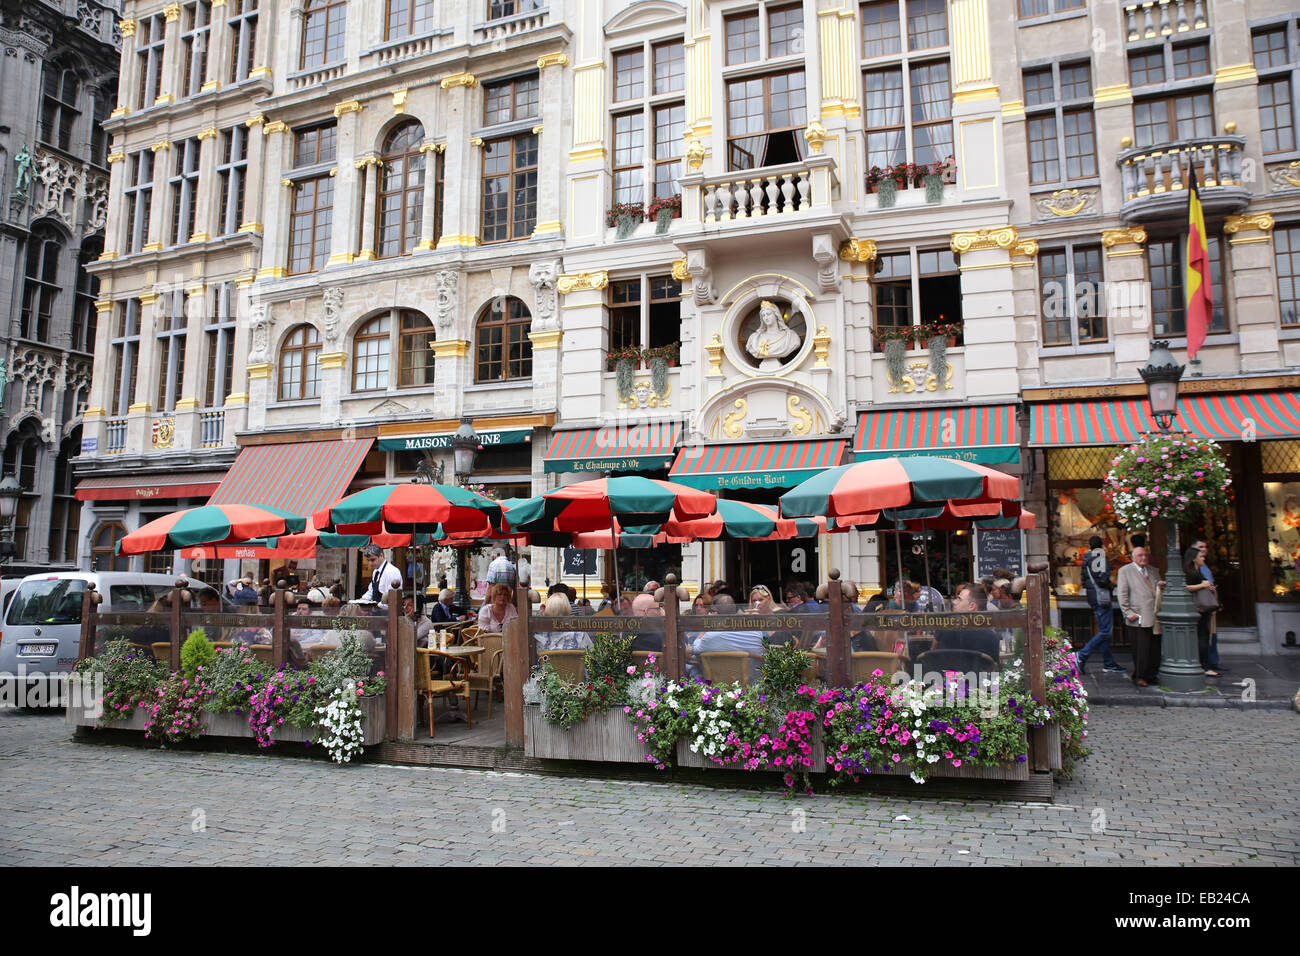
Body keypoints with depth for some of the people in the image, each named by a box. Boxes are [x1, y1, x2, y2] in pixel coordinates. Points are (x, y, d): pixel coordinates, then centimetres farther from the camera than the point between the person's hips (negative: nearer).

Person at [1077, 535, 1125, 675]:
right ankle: (1083, 655, -11)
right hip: (1102, 598, -9)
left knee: (1103, 631, 12)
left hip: (1093, 599, 9)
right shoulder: (1100, 558, -11)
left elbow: (1084, 582, 15)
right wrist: (1110, 584, -3)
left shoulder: (1086, 560, 13)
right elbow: (1103, 579, -21)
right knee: (1105, 632, -7)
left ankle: (1109, 664, 16)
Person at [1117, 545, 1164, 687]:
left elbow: (1158, 591, 28)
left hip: (1155, 617, 5)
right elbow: (1122, 594, -1)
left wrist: (1161, 586, 4)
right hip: (1138, 618, -5)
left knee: (1156, 648, 4)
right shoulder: (1125, 571, 4)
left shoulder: (1153, 571, 20)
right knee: (1141, 649, -4)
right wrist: (1128, 612, -9)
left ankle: (1152, 675, 16)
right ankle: (1139, 677, 5)